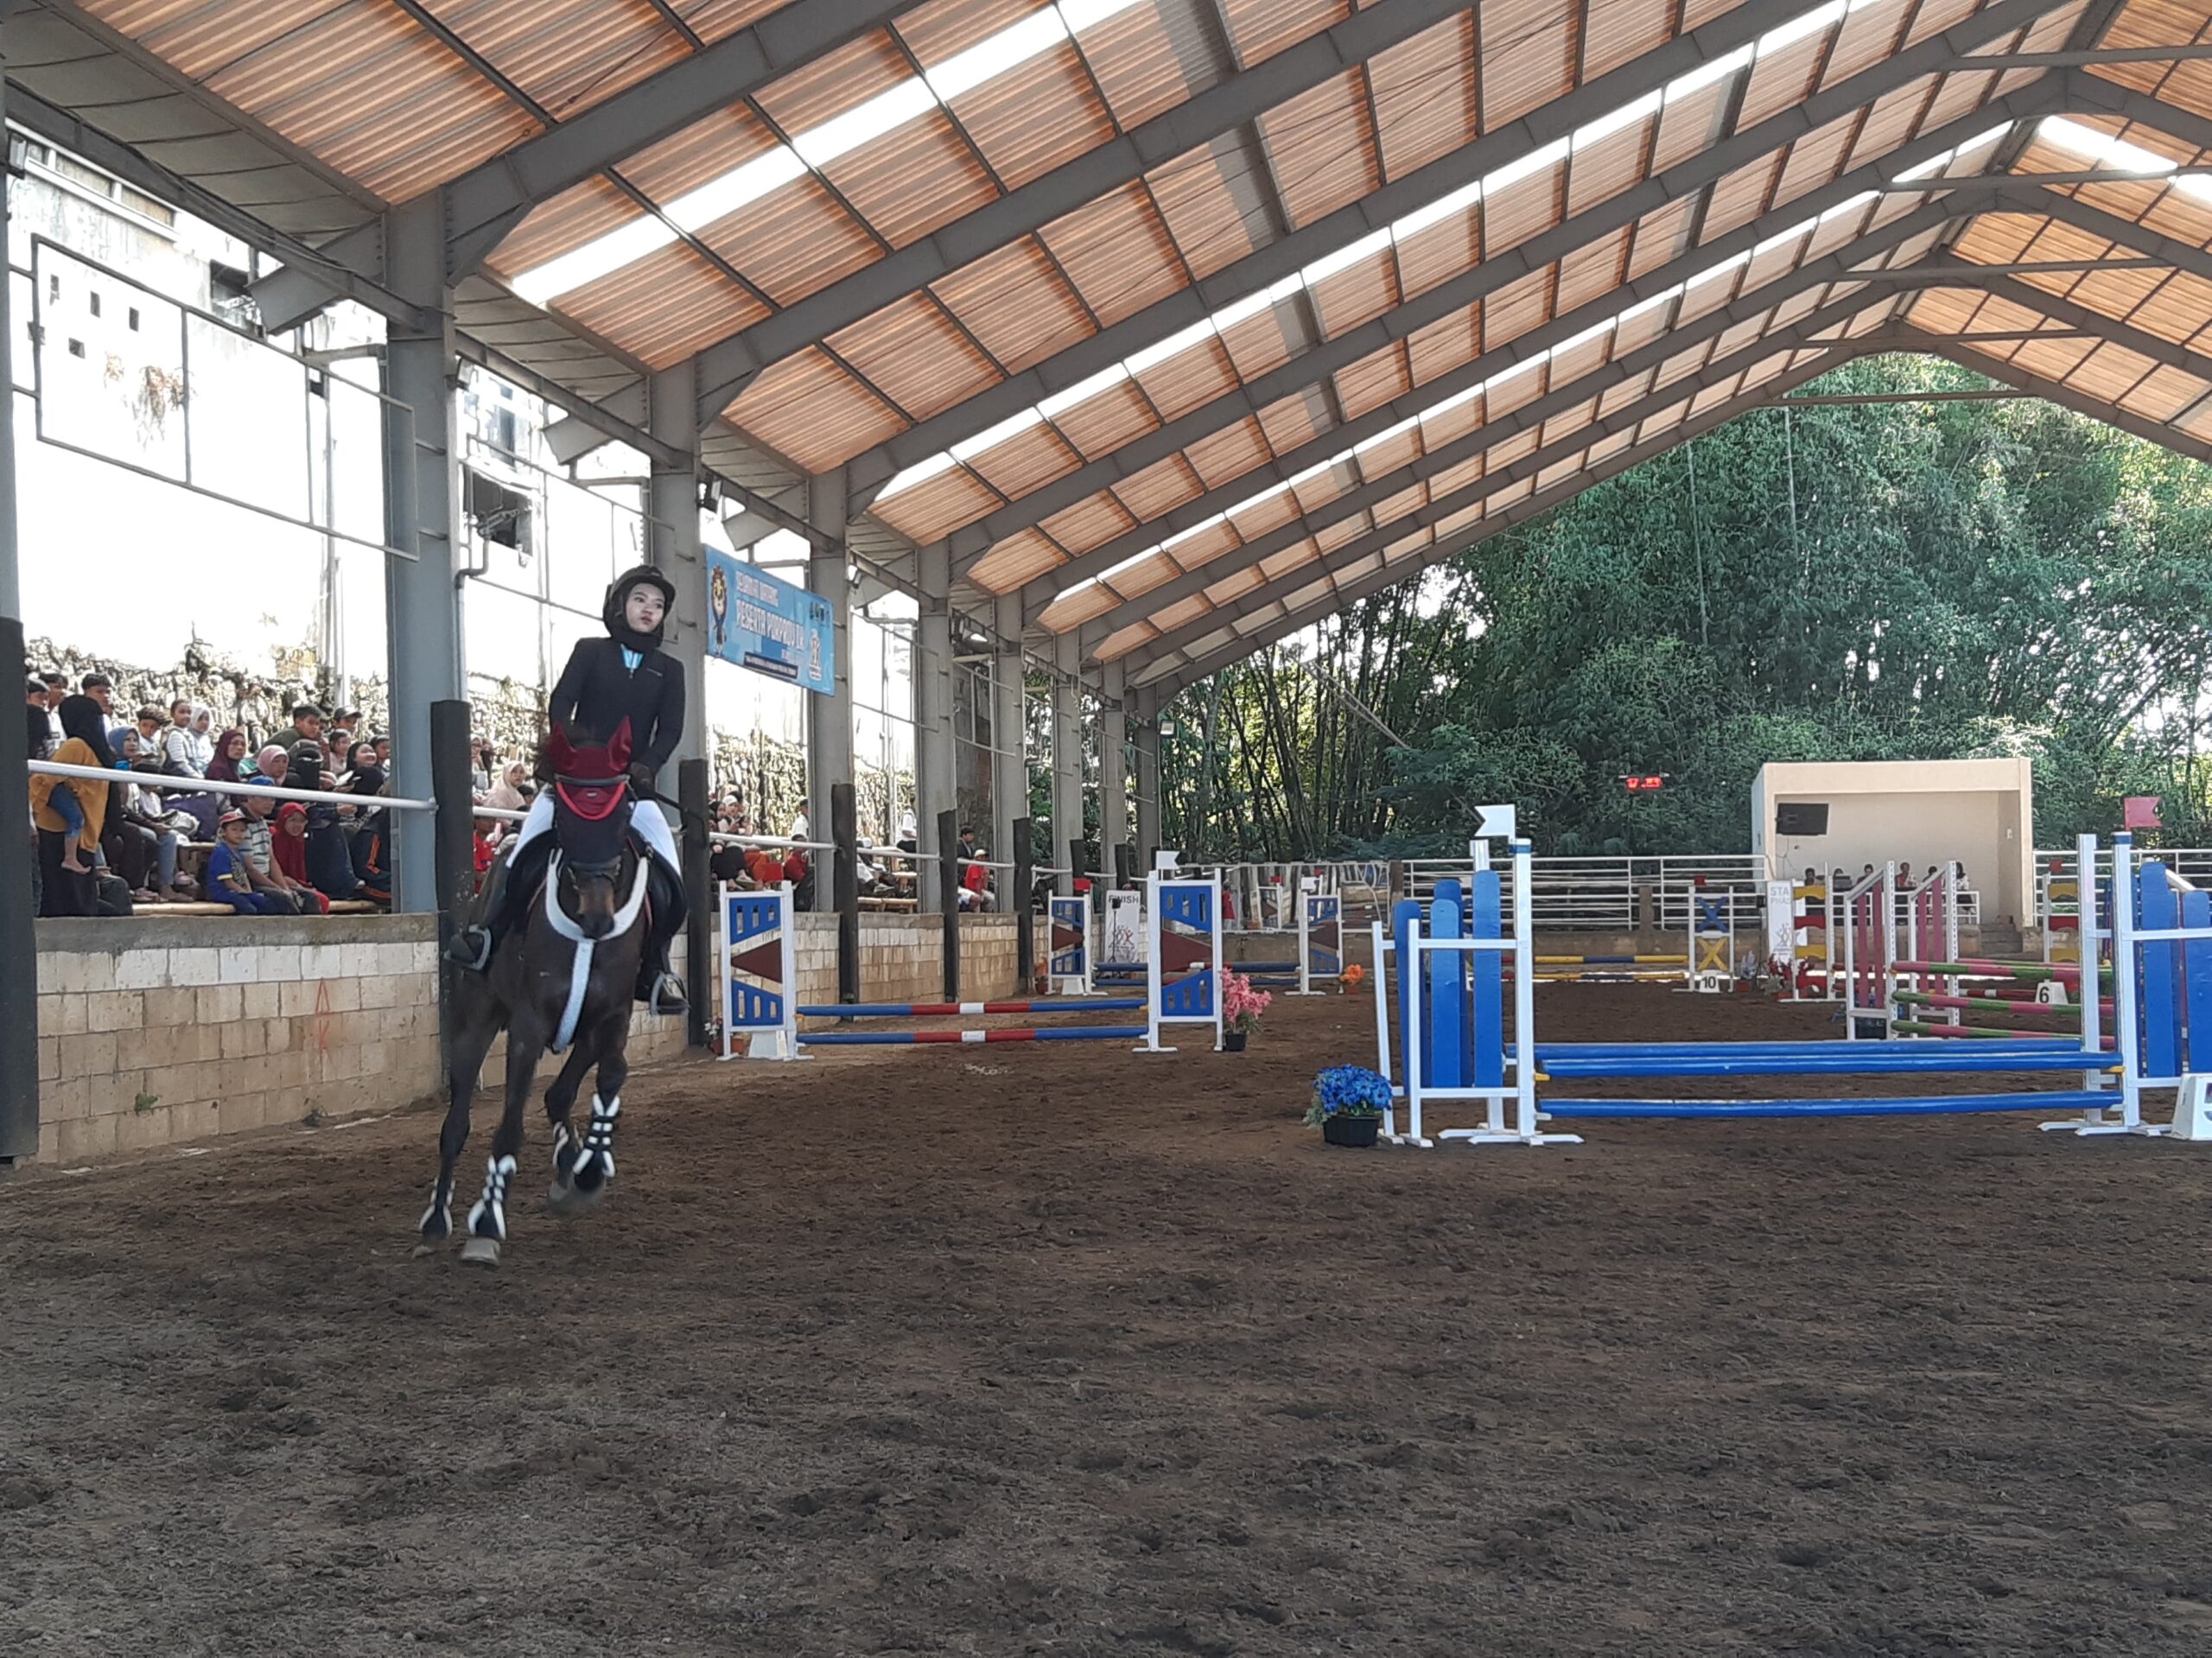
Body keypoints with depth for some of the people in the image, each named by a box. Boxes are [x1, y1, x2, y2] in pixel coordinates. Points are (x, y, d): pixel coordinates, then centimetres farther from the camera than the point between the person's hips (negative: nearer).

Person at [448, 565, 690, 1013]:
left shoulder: (668, 670, 11)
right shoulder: (590, 652, 7)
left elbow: (671, 730, 0)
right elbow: (559, 705, -4)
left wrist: (646, 767, -17)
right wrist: (571, 751, -21)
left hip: (632, 786, 1)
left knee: (669, 875, -15)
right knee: (527, 845, -20)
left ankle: (655, 969, -5)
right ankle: (487, 934, -10)